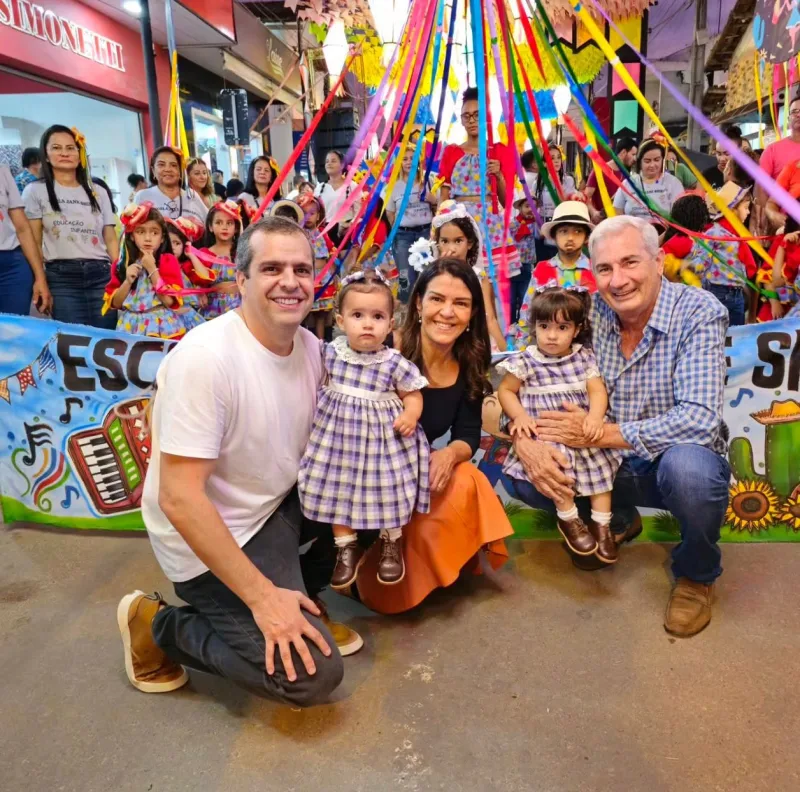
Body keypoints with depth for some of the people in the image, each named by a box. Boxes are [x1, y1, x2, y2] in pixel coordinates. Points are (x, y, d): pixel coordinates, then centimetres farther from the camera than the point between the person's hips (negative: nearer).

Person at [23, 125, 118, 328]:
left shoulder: (98, 193, 16)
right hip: (61, 277, -2)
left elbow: (111, 239, 13)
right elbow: (34, 243, 5)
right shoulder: (36, 191, 9)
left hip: (102, 275, 2)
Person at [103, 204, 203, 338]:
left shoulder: (168, 261, -1)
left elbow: (169, 301, -12)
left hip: (164, 326, -2)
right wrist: (128, 281, -10)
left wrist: (152, 269, -12)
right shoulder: (122, 264, 7)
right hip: (130, 327, 2)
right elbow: (115, 304, 4)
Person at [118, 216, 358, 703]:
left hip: (277, 504, 8)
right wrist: (262, 596, -26)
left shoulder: (311, 347, -3)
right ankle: (157, 625, 6)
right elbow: (178, 498, -28)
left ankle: (303, 597, 14)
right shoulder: (206, 356, -27)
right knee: (314, 676, -12)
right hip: (211, 536, -8)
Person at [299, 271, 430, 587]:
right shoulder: (331, 353, -6)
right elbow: (319, 383, 14)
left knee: (387, 492, 5)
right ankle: (347, 548, 27)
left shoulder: (394, 363, -14)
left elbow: (412, 394, -2)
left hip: (382, 437, -2)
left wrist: (411, 415, -19)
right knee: (336, 490, 8)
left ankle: (392, 544, 30)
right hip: (338, 432, 3)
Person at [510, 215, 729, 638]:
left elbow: (699, 420, -29)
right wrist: (523, 438, -28)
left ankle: (696, 575, -2)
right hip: (607, 464, 4)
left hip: (678, 462, -3)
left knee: (687, 466, -37)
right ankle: (618, 520, 16)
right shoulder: (585, 313, -8)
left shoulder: (700, 313, -18)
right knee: (522, 477, -15)